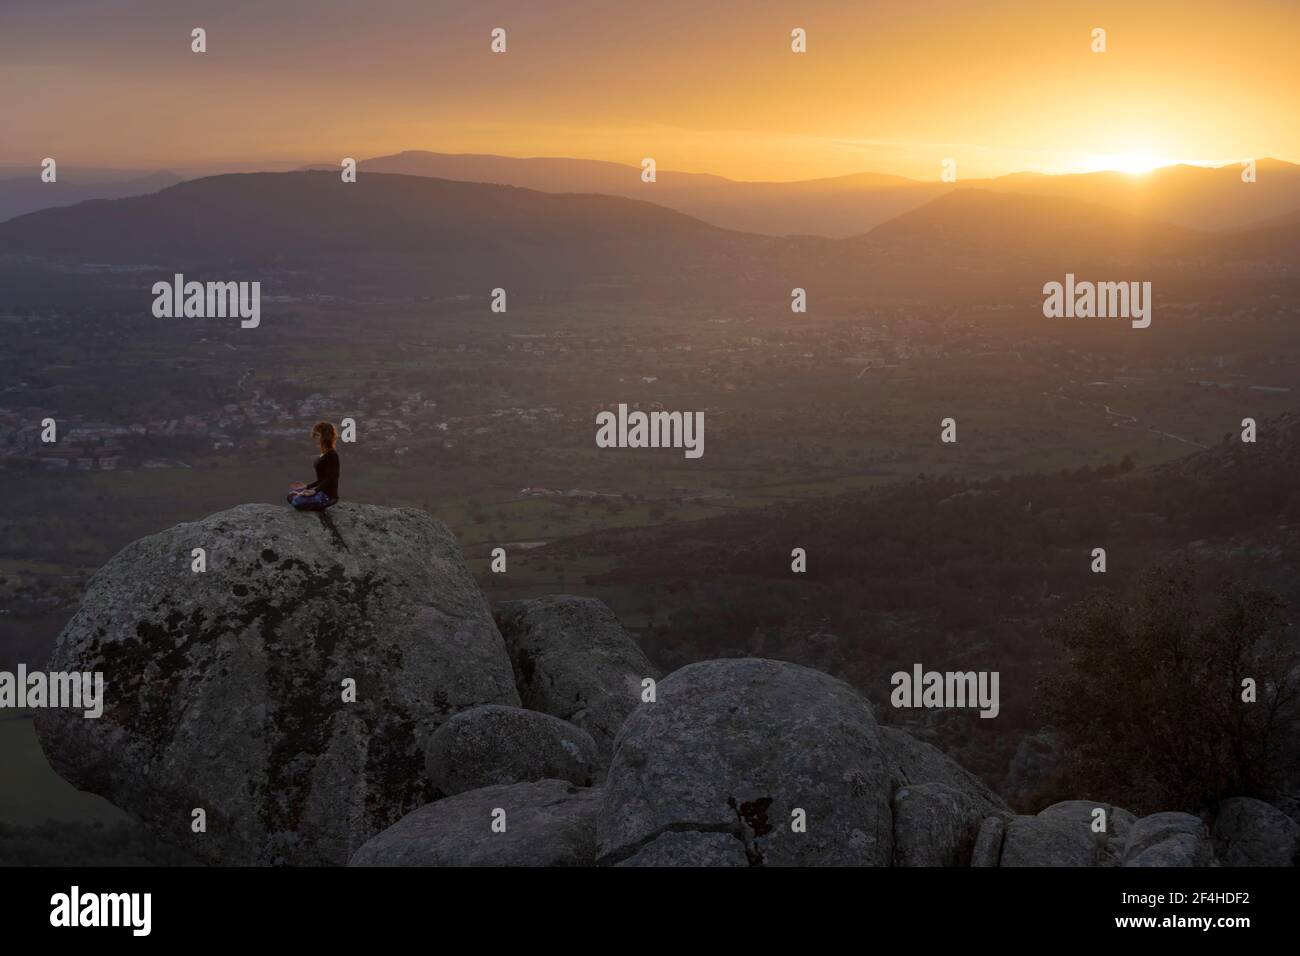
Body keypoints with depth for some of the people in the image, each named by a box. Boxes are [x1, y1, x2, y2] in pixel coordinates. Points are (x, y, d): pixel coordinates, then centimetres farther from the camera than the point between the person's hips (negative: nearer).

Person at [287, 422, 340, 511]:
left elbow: (330, 480, -20)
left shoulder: (332, 456, -17)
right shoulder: (324, 454, 12)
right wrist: (307, 487, 16)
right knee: (291, 496, 12)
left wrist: (314, 491, -25)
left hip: (328, 496, -10)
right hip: (322, 492, 10)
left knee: (297, 501, -27)